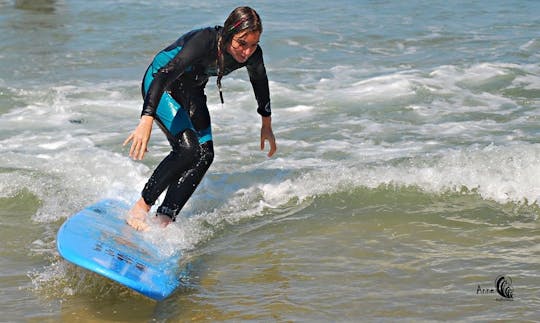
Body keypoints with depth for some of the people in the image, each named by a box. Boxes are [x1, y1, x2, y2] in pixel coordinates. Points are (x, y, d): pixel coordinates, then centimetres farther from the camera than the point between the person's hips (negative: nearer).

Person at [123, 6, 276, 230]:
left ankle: (164, 218, -7)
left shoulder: (253, 55, -18)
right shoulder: (205, 42, -37)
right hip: (159, 83, -7)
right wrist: (147, 120, -59)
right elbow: (164, 76, -46)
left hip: (191, 92, 7)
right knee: (188, 148, -24)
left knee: (205, 154, -9)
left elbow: (260, 84, 5)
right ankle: (140, 208, -13)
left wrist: (266, 126, 15)